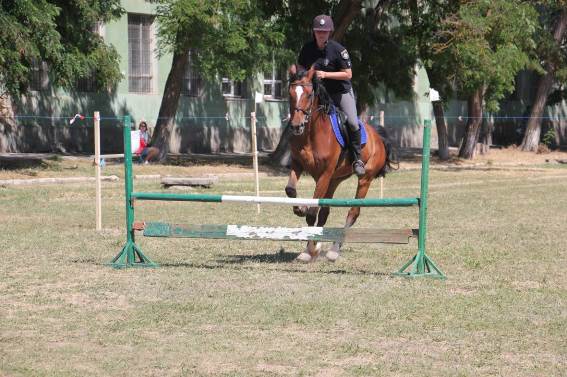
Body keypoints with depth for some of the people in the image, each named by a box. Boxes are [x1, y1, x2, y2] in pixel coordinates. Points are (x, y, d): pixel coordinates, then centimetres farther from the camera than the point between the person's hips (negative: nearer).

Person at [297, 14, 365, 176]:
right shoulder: (307, 49, -3)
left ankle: (357, 159, -8)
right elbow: (300, 69, 13)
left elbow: (348, 74, -15)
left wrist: (326, 74, -24)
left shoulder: (338, 49, -15)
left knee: (352, 123, -20)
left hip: (342, 91, -4)